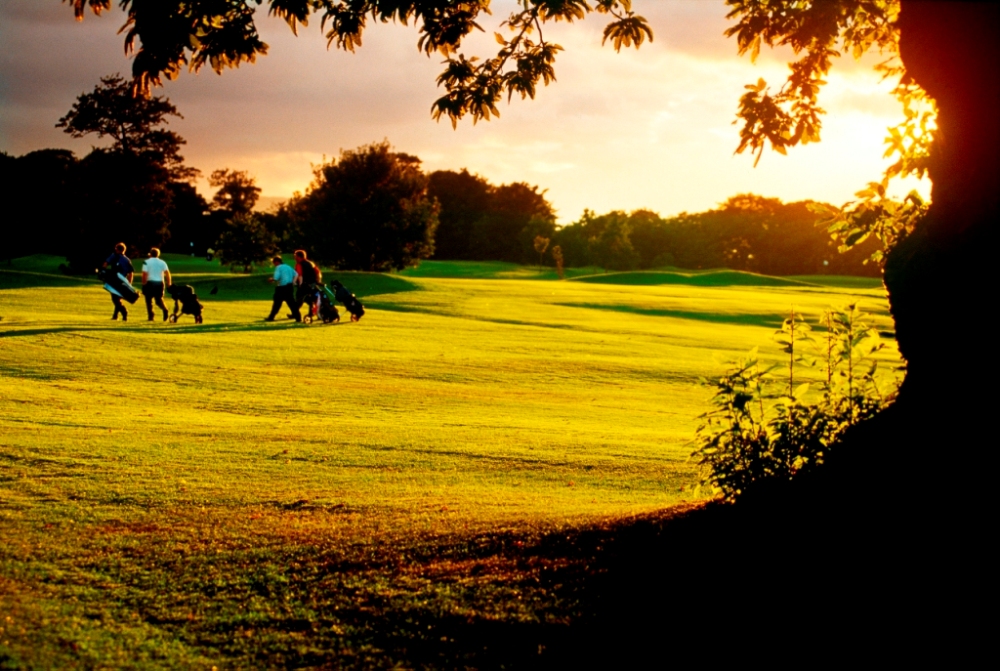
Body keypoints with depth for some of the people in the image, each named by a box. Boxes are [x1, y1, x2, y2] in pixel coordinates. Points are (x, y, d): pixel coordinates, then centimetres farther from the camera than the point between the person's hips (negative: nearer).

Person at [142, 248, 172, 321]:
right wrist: (168, 283, 3)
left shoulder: (147, 262, -2)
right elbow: (167, 273, -2)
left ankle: (151, 316, 5)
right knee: (159, 300, 14)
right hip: (160, 283, 3)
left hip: (150, 283, -3)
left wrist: (144, 284, -5)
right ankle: (165, 309, -15)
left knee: (149, 300, 10)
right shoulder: (162, 262, 7)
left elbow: (144, 274, -11)